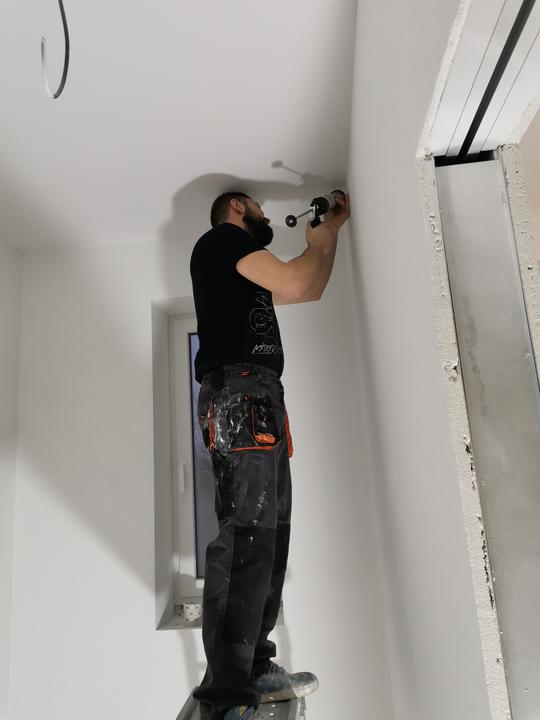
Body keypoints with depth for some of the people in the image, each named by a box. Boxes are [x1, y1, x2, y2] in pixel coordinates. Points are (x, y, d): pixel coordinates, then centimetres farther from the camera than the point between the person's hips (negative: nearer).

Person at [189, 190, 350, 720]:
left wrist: (331, 231, 38)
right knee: (247, 537, -15)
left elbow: (312, 290, 37)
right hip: (239, 393, -10)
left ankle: (253, 671, 15)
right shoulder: (223, 238, 6)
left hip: (258, 399, 10)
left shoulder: (246, 274, 33)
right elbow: (296, 284, -9)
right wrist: (317, 244, 12)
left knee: (268, 537, 7)